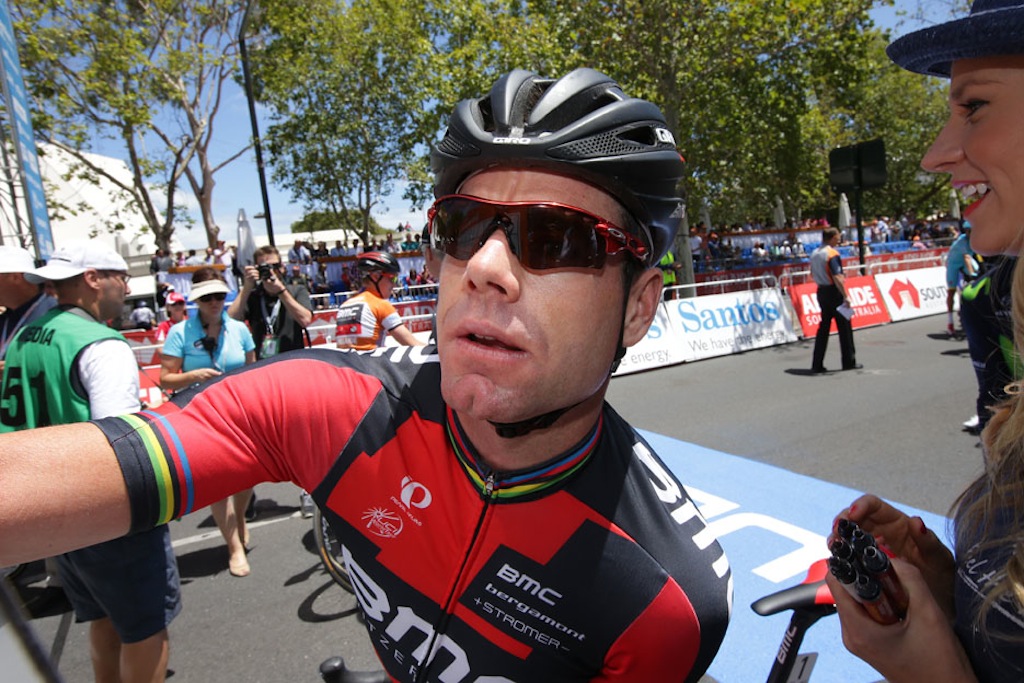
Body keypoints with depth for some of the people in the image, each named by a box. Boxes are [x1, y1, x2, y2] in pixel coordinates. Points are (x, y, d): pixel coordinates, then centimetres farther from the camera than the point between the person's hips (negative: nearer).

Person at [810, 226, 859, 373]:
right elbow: (837, 277, -23)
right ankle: (849, 362, 14)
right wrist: (845, 296, -21)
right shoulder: (832, 254, -15)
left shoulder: (814, 253, 8)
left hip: (821, 292, 7)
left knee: (824, 327, 11)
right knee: (844, 327, 5)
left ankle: (817, 365, 9)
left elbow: (813, 275, 15)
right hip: (834, 292, -7)